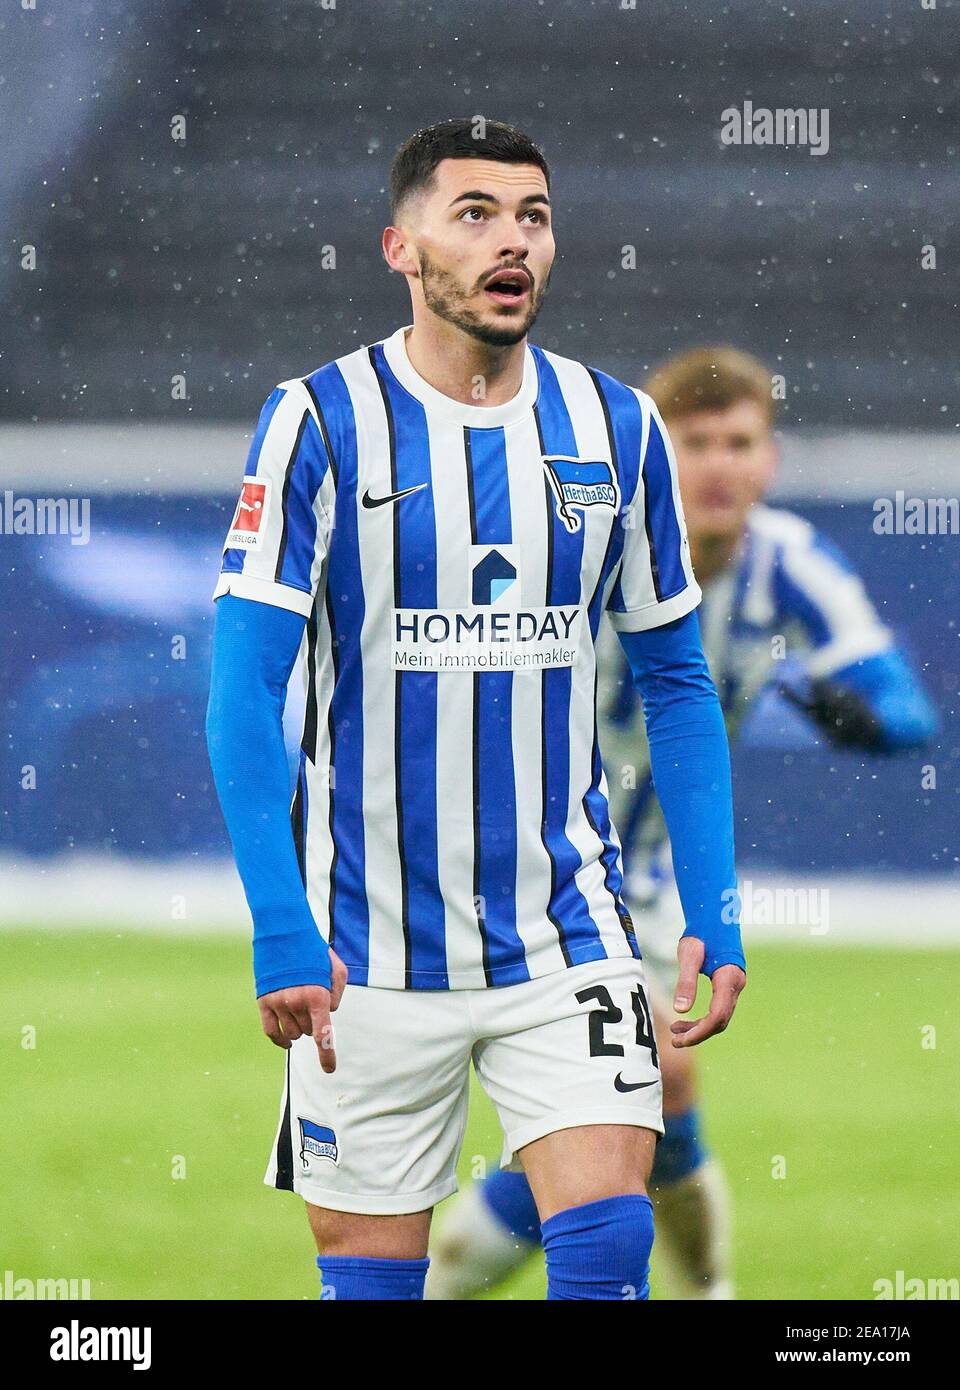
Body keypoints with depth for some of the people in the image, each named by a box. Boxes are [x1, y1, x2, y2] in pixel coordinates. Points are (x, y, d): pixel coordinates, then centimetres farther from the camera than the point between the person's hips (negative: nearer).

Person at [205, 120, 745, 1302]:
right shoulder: (318, 425, -7)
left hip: (564, 931, 2)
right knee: (370, 1272, 4)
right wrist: (279, 928, -17)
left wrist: (712, 914, 4)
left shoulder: (616, 429, 3)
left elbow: (675, 681, 12)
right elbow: (243, 688, -9)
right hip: (370, 951, -2)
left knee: (608, 1240, -13)